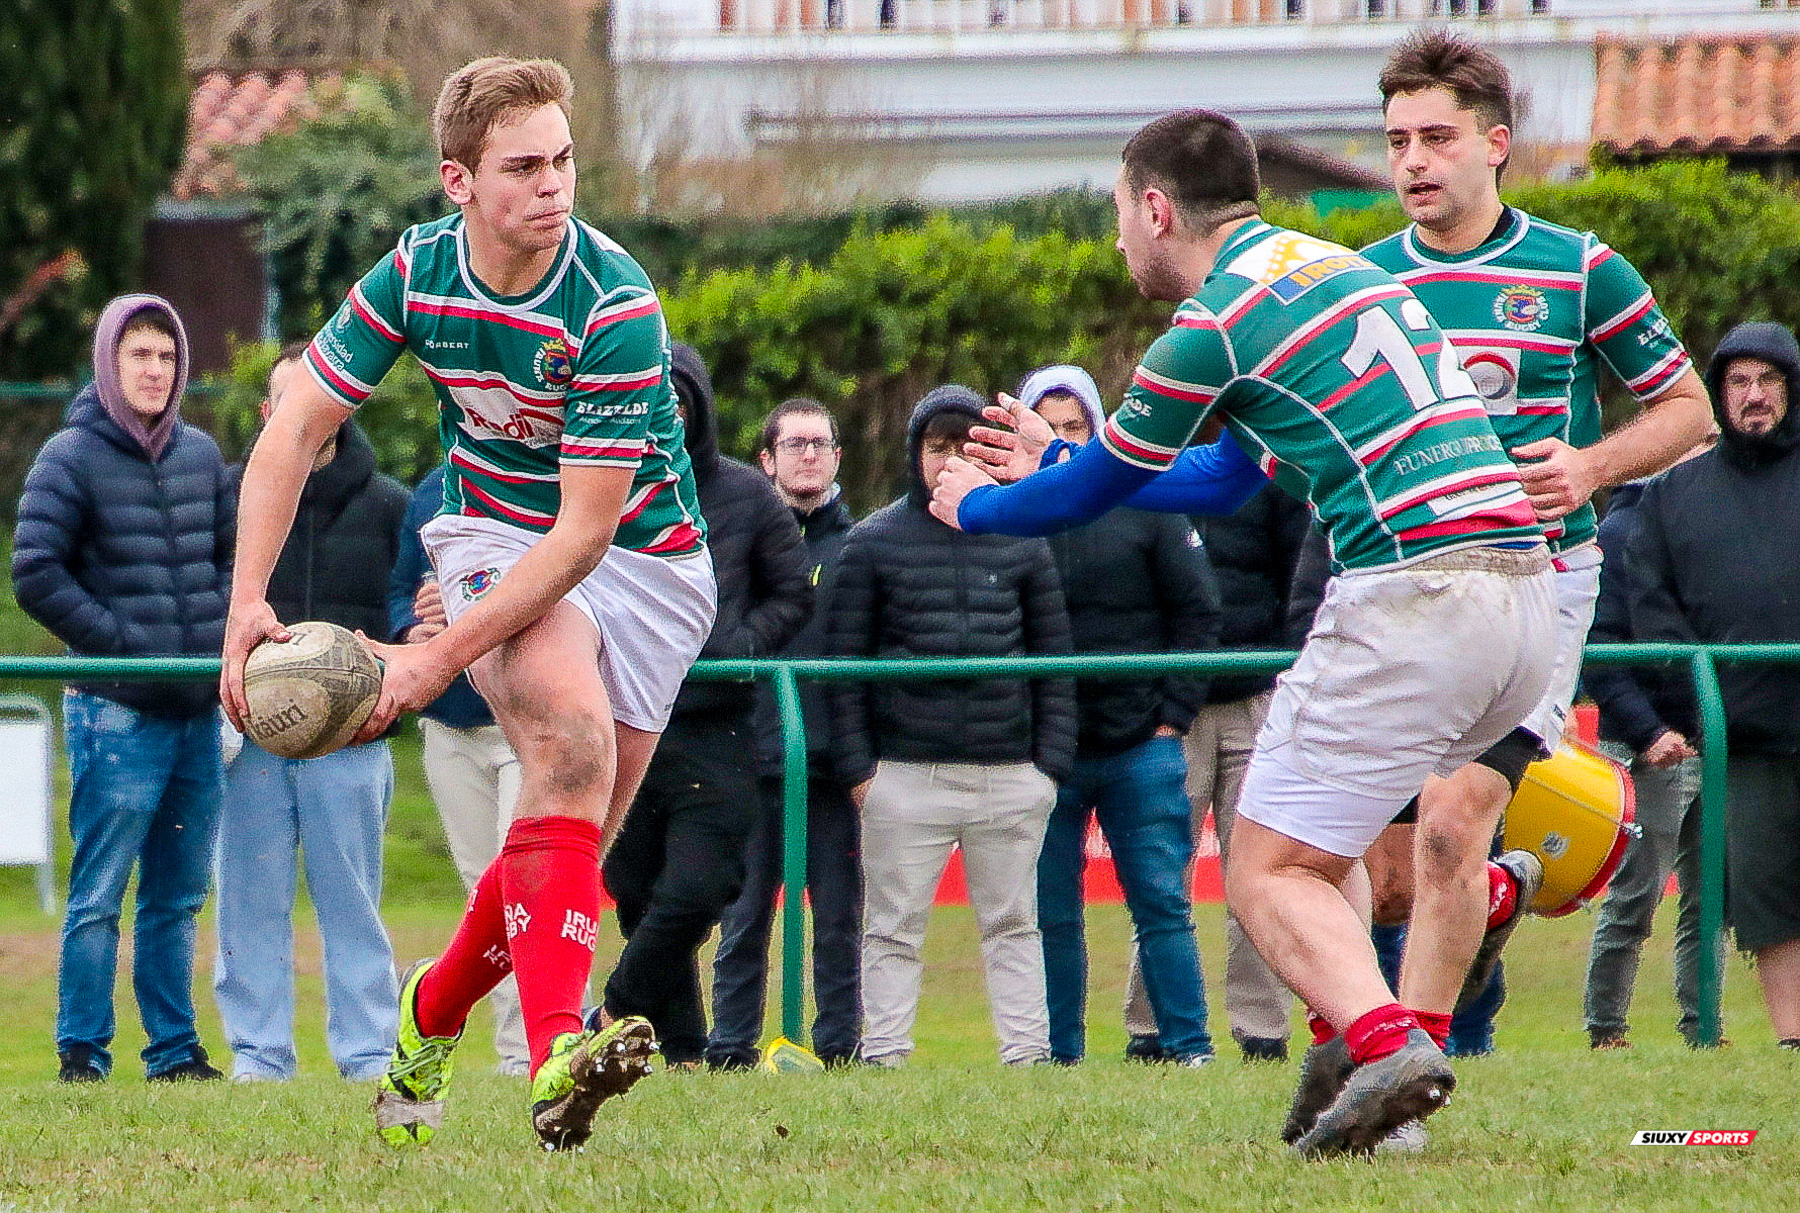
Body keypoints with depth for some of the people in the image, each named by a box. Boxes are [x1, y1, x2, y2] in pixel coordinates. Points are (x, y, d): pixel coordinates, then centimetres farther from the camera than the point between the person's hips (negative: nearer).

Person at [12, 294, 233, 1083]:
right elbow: (35, 574, -9)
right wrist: (124, 644, -13)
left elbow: (232, 555, 22)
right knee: (98, 897, -4)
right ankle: (82, 1054, 0)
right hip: (117, 713, -6)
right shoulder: (73, 457, -5)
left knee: (179, 895, 10)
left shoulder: (200, 454, 12)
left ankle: (175, 1049, 16)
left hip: (199, 712, 6)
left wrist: (221, 636, 5)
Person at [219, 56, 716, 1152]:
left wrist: (441, 656, -29)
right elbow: (297, 426, -2)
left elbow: (587, 528, -26)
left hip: (646, 561, -1)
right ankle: (557, 1052, -41)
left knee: (569, 846, -1)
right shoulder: (418, 273, -13)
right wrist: (250, 599, -13)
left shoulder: (616, 307, -26)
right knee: (572, 739, -29)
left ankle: (434, 1012, 29)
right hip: (493, 529, 1)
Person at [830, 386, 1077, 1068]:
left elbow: (1054, 658, 13)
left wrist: (1052, 761, 4)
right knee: (894, 928, 0)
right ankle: (884, 1056, 3)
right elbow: (843, 659, 4)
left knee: (1012, 923, 7)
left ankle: (1027, 1054, 9)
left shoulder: (1022, 543, 11)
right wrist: (856, 765, -4)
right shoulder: (874, 542, 5)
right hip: (905, 773, -2)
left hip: (1010, 774, 2)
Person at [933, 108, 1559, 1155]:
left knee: (1270, 871, -3)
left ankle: (1383, 1042, -28)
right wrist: (1047, 473, 43)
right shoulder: (1339, 268, 24)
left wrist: (977, 506, 32)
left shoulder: (1216, 321, -3)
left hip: (1414, 590, -8)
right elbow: (1224, 481, 34)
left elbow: (1095, 490, 11)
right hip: (1526, 588, 8)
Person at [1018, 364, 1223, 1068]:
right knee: (1050, 915, 4)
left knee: (1161, 903, -1)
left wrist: (1173, 714, -1)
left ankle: (1187, 1045, 2)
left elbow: (1197, 609, 6)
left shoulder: (1142, 505, 4)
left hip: (1140, 746, -1)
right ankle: (1059, 1054, 10)